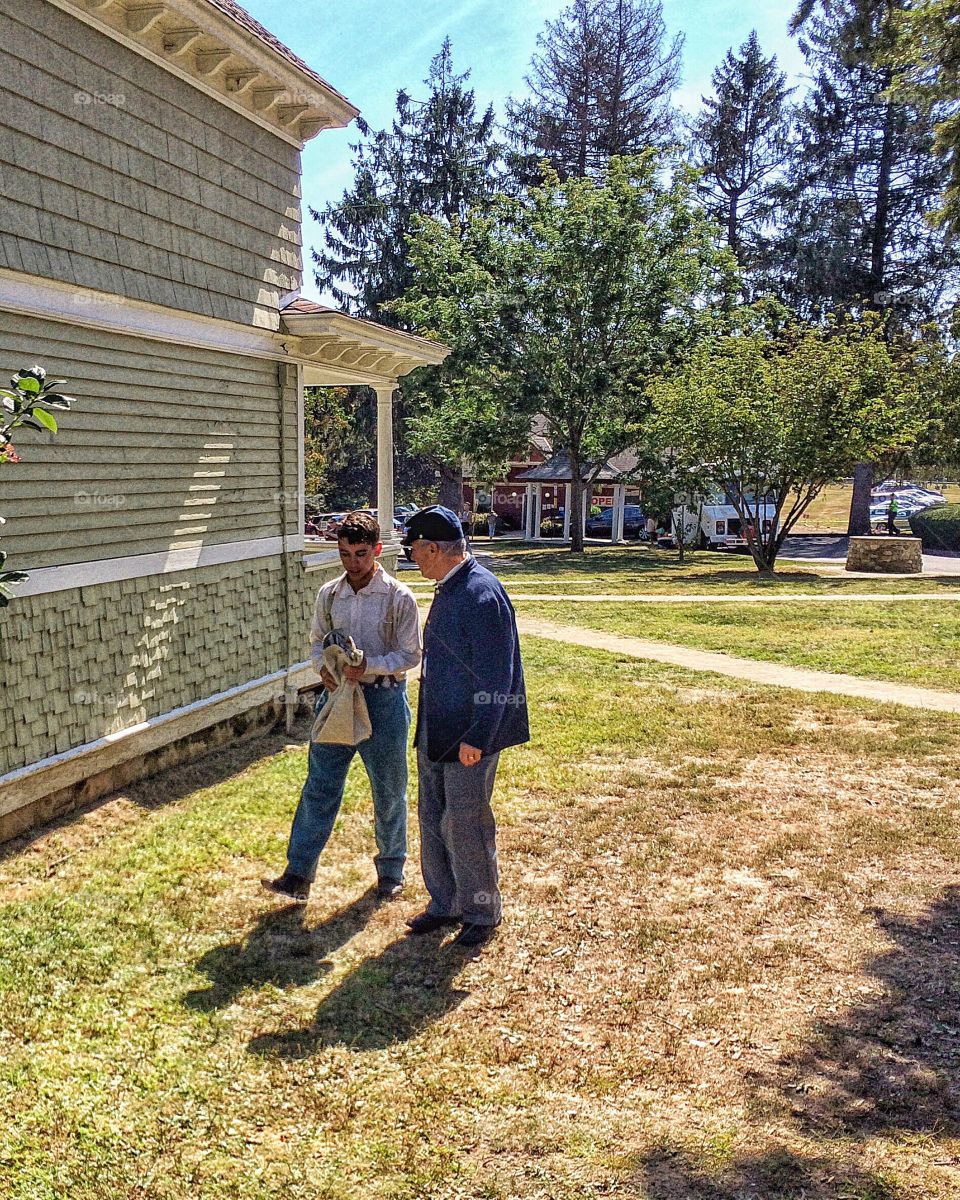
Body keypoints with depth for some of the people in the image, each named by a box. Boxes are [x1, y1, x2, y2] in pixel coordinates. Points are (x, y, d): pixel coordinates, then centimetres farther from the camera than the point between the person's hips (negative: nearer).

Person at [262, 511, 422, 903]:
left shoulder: (399, 597, -10)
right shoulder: (328, 595, 3)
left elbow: (410, 655, -9)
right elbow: (316, 643, 13)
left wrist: (368, 666, -23)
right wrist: (324, 667, -8)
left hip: (383, 700, -3)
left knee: (389, 792, 10)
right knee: (319, 788, 4)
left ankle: (391, 870, 28)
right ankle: (298, 875, 9)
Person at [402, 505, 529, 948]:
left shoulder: (481, 594, -20)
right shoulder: (449, 589, 10)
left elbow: (494, 675, -22)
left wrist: (476, 737, -22)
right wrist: (428, 727, 20)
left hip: (469, 735, -9)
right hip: (436, 730, 10)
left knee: (466, 827, 2)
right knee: (432, 820, 16)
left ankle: (481, 913, 19)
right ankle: (444, 904, 31)